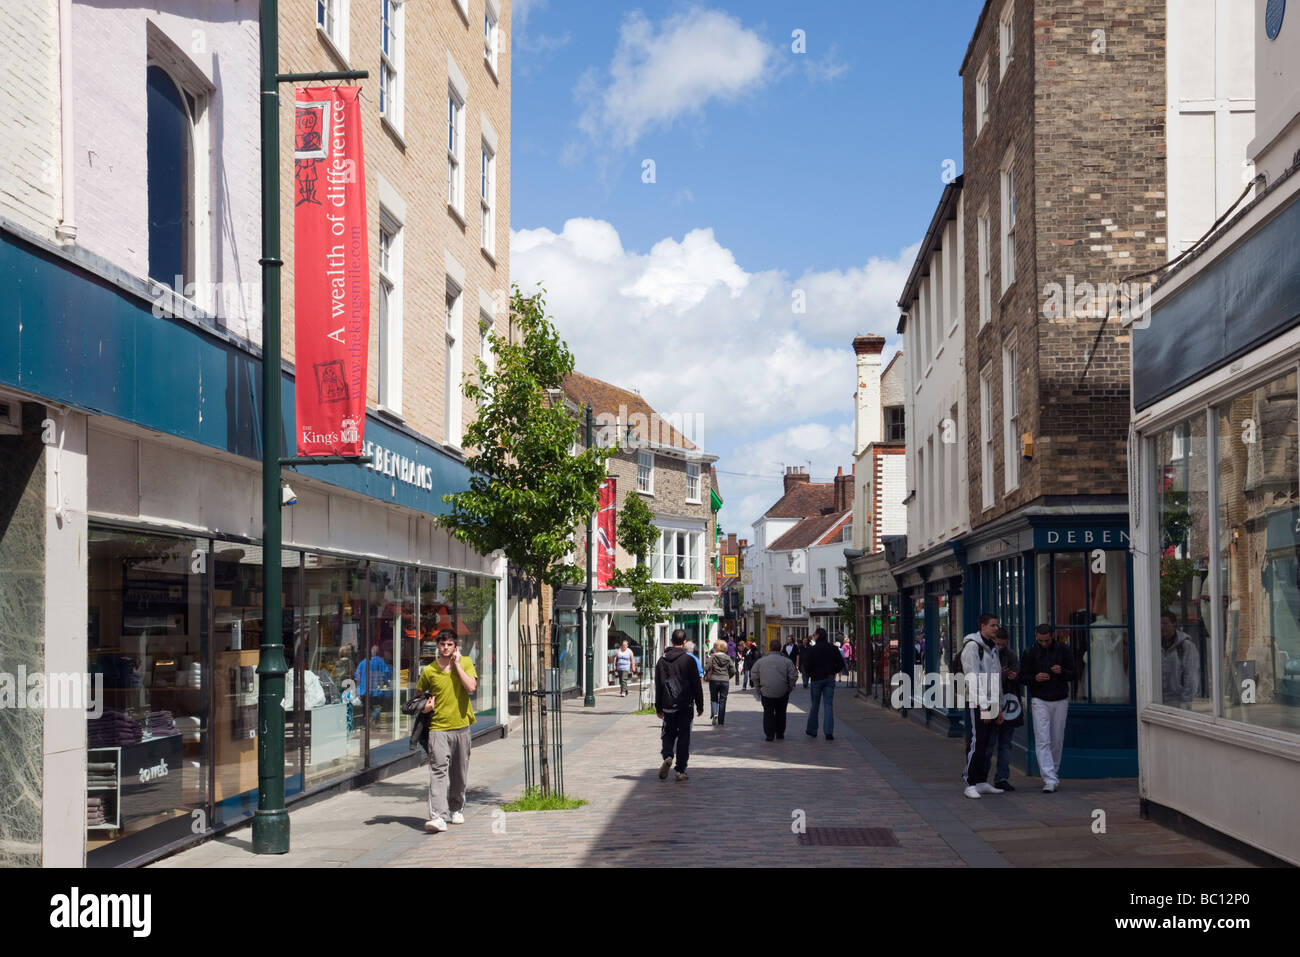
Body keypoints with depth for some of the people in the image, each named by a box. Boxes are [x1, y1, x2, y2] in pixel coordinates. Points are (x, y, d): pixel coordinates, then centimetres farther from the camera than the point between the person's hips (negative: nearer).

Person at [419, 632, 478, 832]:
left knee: (460, 774, 11)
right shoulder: (428, 671, 3)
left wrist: (456, 665, -9)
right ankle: (438, 816, -25)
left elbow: (471, 688, -12)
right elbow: (419, 694, 18)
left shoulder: (465, 663, 4)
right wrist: (424, 706, -3)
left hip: (461, 727, 2)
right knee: (438, 771, -16)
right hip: (438, 727, -2)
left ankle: (456, 810, 32)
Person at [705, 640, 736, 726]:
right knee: (722, 700, 7)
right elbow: (733, 670, 1)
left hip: (714, 680, -2)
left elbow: (707, 667, -11)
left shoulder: (712, 657, -5)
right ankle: (721, 721, 8)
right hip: (725, 681, 2)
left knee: (713, 698, 13)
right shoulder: (728, 658, 3)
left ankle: (714, 713, -13)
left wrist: (706, 676, 9)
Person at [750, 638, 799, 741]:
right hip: (783, 693, 0)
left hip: (766, 693, 0)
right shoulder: (787, 661, -4)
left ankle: (769, 734, -1)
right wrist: (790, 688, 10)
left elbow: (755, 677, 2)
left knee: (768, 713, 7)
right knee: (781, 712, 16)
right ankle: (780, 733, 22)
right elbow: (793, 676, -4)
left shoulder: (760, 661, 0)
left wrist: (758, 689, 12)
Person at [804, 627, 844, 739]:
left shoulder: (811, 649, -9)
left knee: (814, 705, 11)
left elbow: (807, 665, -13)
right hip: (830, 679, 2)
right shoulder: (833, 648, 2)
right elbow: (841, 664, 3)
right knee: (828, 705, 1)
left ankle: (812, 730, 20)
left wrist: (808, 675, 4)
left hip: (817, 679, -2)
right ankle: (829, 732, -9)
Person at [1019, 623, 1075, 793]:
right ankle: (1050, 780, -15)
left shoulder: (1063, 651, 3)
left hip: (1060, 701, 2)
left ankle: (1054, 774, 23)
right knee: (1043, 741, -11)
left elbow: (1072, 674, 6)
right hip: (1039, 701, -1)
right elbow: (1022, 677, 4)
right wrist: (1035, 678, -17)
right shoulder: (1029, 653, 1)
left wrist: (1062, 672, -16)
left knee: (1057, 741, 8)